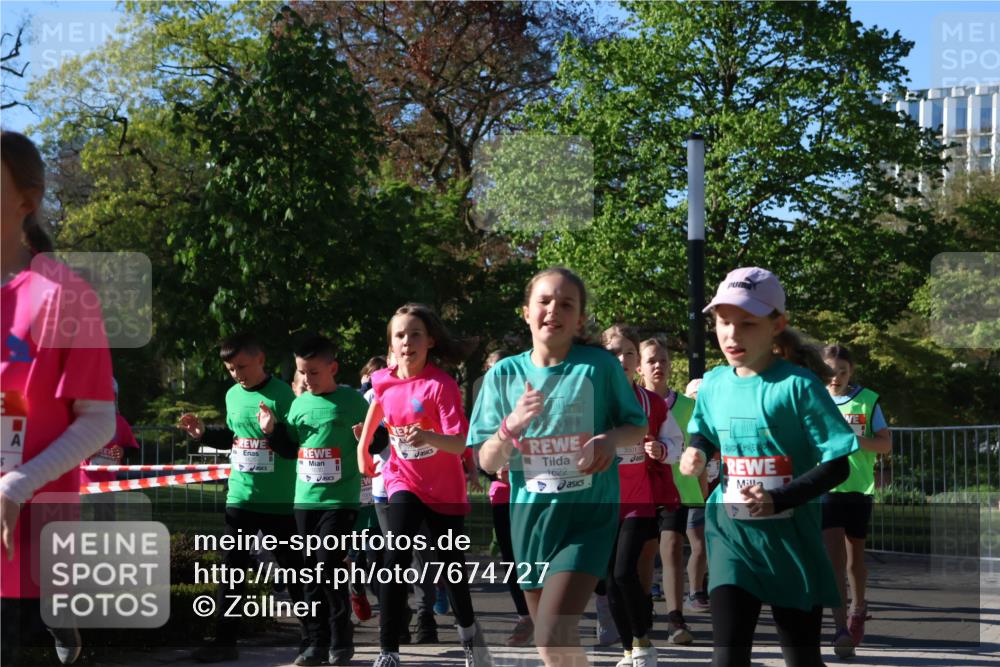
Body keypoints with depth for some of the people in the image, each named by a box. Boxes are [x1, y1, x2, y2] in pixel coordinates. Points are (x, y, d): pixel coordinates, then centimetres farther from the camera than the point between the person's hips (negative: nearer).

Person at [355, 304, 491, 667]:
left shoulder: (442, 385, -21)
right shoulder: (384, 381, -6)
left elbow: (460, 444, -29)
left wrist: (429, 437, -48)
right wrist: (363, 445, 26)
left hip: (445, 488, -2)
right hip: (404, 481, 2)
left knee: (451, 564, 13)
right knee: (396, 559, -18)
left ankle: (468, 629, 43)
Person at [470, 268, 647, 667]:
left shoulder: (600, 366, -6)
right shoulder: (504, 375, 1)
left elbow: (639, 428, 6)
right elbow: (488, 463, 1)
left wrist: (611, 438, -16)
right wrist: (512, 425, -19)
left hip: (588, 514, -4)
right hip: (530, 515, 4)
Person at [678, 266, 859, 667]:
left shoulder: (797, 385, -12)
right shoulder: (713, 384, 3)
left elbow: (837, 466, -12)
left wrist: (778, 500, -23)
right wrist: (695, 452, 1)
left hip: (791, 535, -3)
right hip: (731, 532, 3)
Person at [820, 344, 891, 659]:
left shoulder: (868, 400, 2)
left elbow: (886, 444, 0)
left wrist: (855, 439, -16)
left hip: (859, 488, 1)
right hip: (825, 487, -1)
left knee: (855, 557, 14)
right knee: (834, 555, -13)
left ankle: (858, 608, 40)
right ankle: (841, 629, -16)